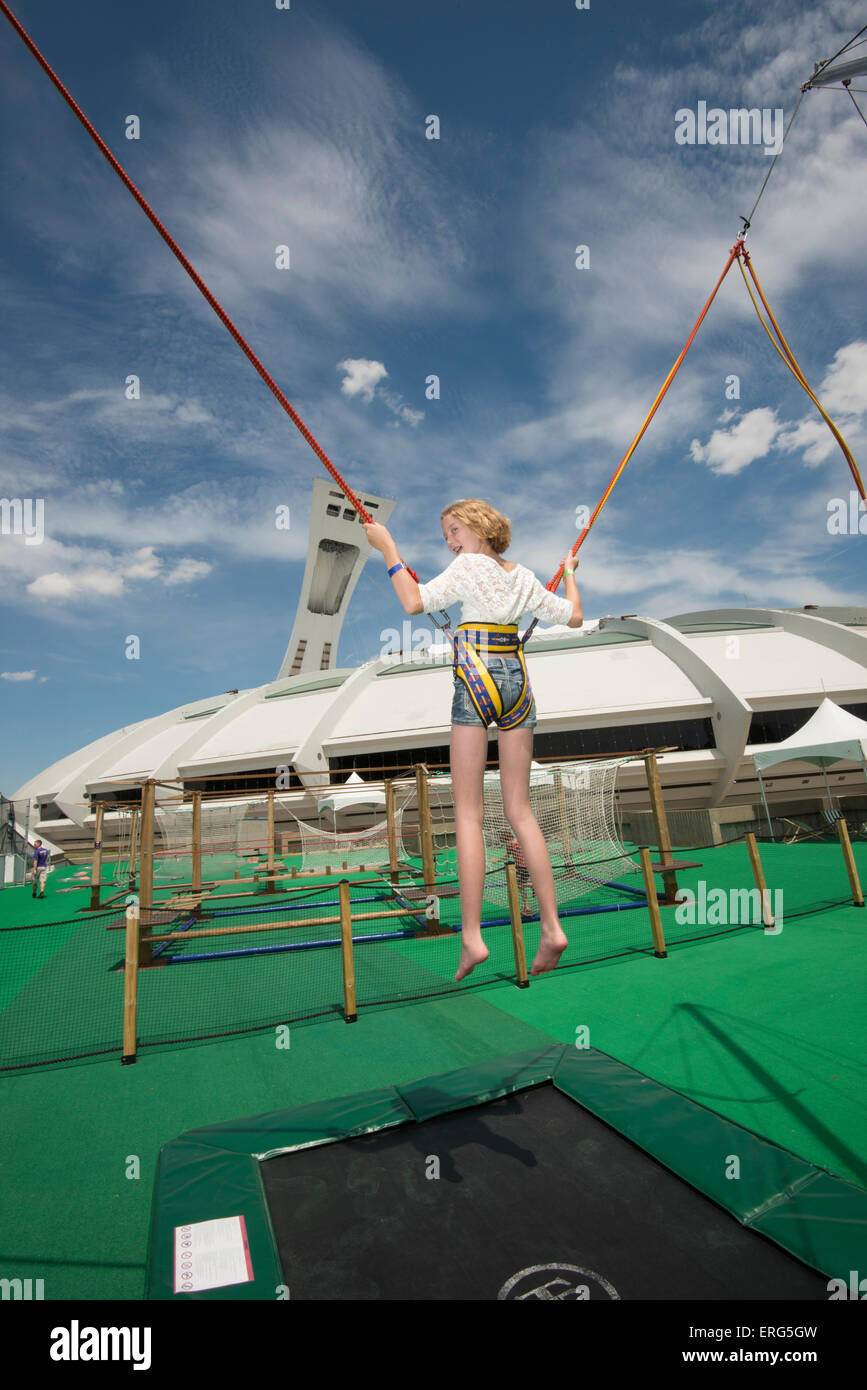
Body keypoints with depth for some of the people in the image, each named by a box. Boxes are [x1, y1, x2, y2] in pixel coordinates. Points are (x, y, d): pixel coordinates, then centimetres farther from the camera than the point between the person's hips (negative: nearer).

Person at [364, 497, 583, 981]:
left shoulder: (469, 565, 0)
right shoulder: (524, 577, 16)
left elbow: (415, 601, -11)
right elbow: (574, 617, 22)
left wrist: (388, 547, -1)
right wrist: (570, 573, 38)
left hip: (477, 677, -5)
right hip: (517, 678, 6)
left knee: (469, 812, -3)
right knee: (520, 809, 8)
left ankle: (472, 936, -4)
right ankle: (552, 926, 7)